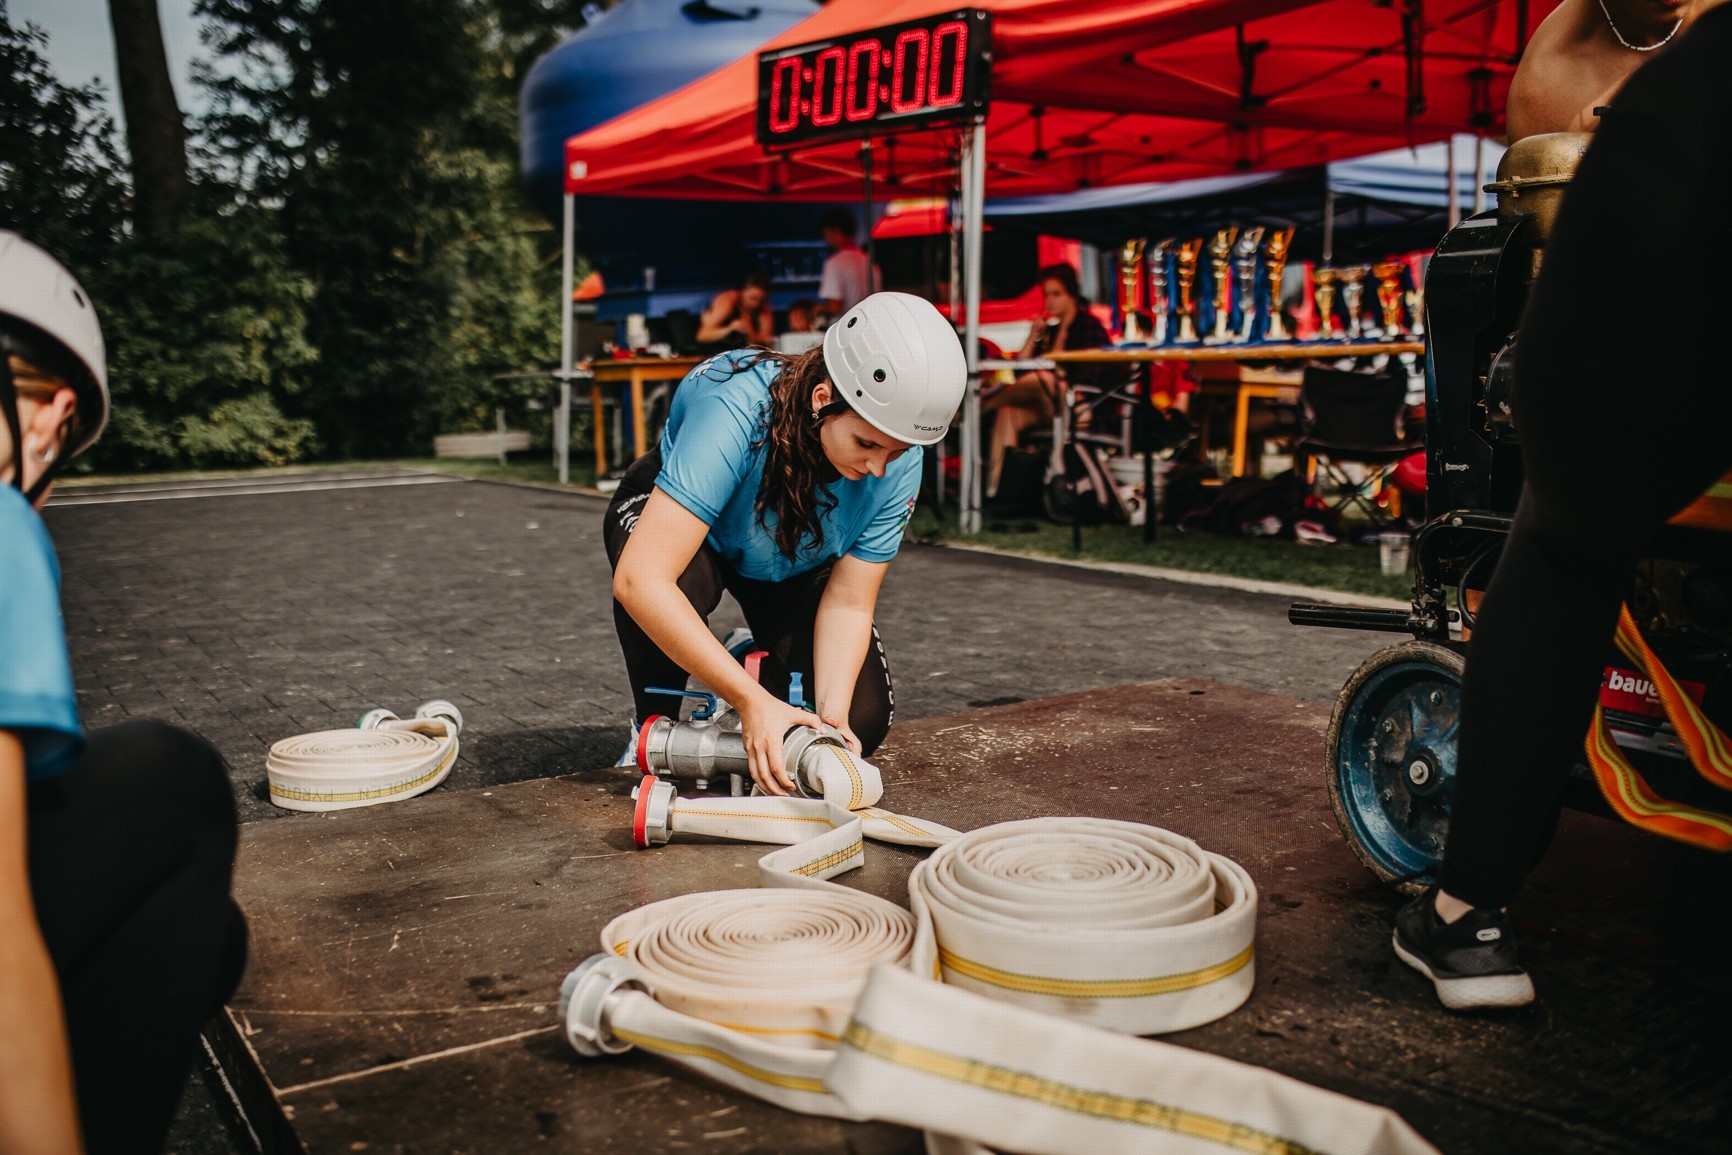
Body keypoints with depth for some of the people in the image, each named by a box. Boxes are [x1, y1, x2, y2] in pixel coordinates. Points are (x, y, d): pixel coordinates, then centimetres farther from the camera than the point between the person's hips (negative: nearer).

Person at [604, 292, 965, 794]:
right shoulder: (735, 410, -43)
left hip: (794, 564, 4)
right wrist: (752, 701, -51)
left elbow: (848, 603, -19)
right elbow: (640, 581, -49)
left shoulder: (898, 465, -29)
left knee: (862, 720, -9)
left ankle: (759, 661, 23)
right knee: (682, 582, -40)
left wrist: (832, 715, -35)